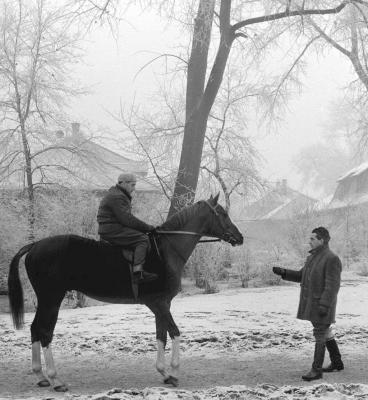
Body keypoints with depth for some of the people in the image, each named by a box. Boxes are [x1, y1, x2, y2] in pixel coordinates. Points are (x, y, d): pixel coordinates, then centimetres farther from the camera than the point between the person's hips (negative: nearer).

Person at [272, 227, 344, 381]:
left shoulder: (331, 259, -17)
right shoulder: (313, 257, 12)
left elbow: (332, 285, -22)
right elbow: (301, 276, 17)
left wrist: (324, 305, -27)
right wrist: (283, 272, 3)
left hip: (322, 304, -9)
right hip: (311, 303, 9)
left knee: (320, 335, -5)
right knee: (325, 333, 17)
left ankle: (316, 370, -1)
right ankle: (337, 363, 29)